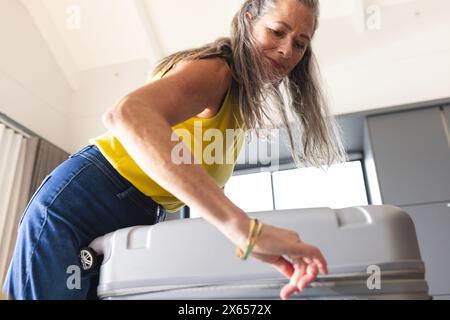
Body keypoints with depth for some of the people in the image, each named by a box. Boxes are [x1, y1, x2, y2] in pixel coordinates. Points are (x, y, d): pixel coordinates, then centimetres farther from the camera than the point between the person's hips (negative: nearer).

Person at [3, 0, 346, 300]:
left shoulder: (243, 103, 12)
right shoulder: (214, 70, -17)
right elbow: (126, 115, -39)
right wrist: (243, 227, -47)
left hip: (136, 224, 9)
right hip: (81, 203, -8)